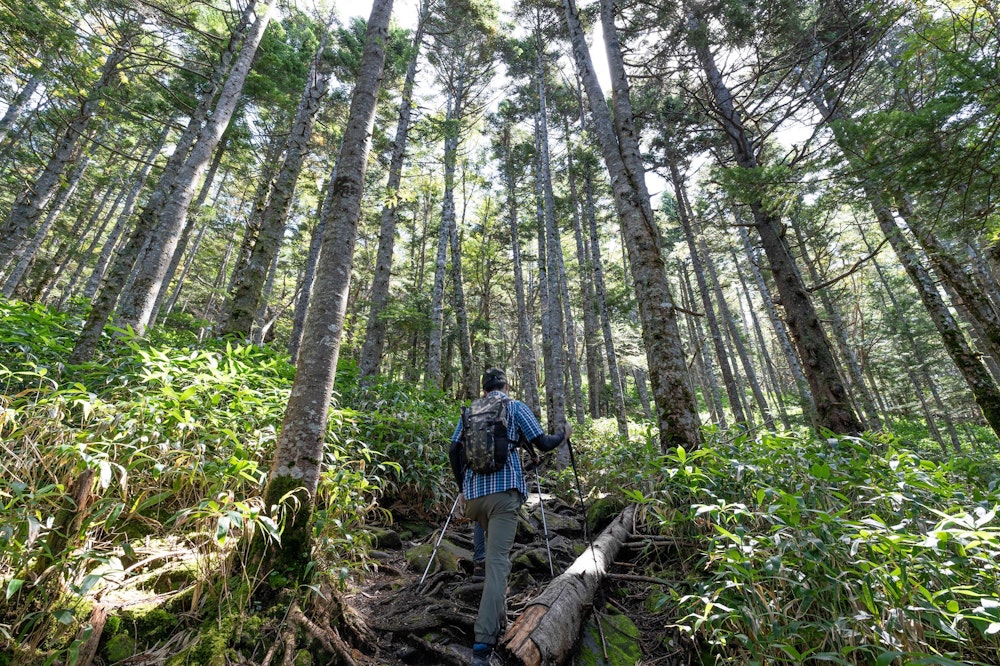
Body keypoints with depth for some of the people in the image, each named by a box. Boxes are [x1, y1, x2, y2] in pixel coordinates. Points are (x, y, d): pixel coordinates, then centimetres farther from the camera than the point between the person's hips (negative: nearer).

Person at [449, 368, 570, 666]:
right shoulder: (516, 407, 6)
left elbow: (454, 451, 11)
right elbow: (543, 443, 1)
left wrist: (461, 487, 22)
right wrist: (563, 434, 21)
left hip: (474, 491, 5)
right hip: (504, 489, -4)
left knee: (493, 552, 25)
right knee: (498, 560, -8)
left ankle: (498, 621, 36)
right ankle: (484, 642, -17)